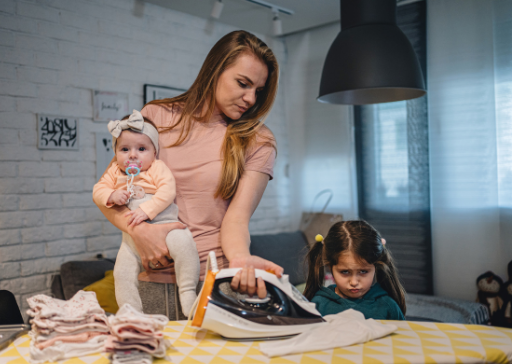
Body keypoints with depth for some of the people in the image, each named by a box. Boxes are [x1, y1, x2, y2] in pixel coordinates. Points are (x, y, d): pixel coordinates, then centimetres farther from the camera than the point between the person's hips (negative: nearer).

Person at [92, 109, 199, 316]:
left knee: (183, 243, -32)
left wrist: (146, 210, -26)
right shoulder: (115, 173, 13)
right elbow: (98, 189, 10)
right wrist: (112, 196, -12)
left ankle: (188, 292, -20)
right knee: (122, 272, -4)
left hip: (164, 224, -5)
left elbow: (167, 191, -16)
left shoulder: (157, 168, -2)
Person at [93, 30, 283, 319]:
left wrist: (240, 258, -28)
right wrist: (138, 229, -14)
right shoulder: (156, 116, 6)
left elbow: (236, 217, -7)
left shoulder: (259, 142, 2)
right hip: (150, 276, 2)